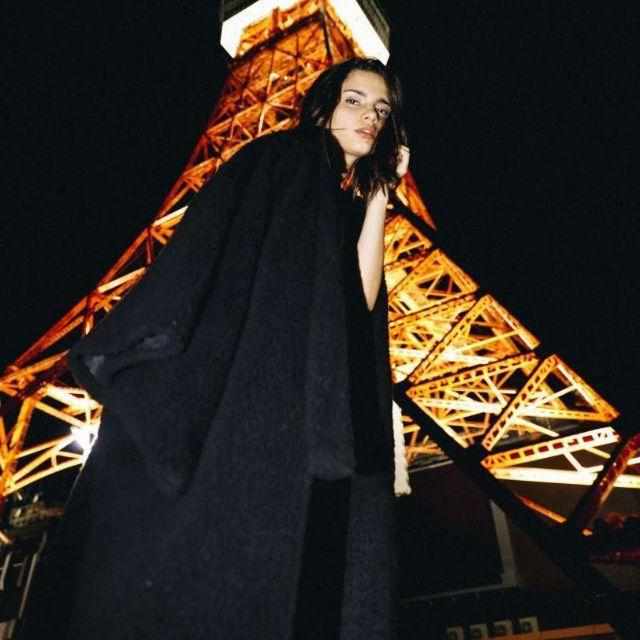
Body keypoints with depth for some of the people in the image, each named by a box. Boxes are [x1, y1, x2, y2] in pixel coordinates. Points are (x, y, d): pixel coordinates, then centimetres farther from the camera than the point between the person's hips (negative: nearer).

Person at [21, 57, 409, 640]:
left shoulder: (356, 208, 21)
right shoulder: (274, 161, 7)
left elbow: (363, 299, 2)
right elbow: (201, 252, -5)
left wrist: (380, 195, 6)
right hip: (232, 388, -5)